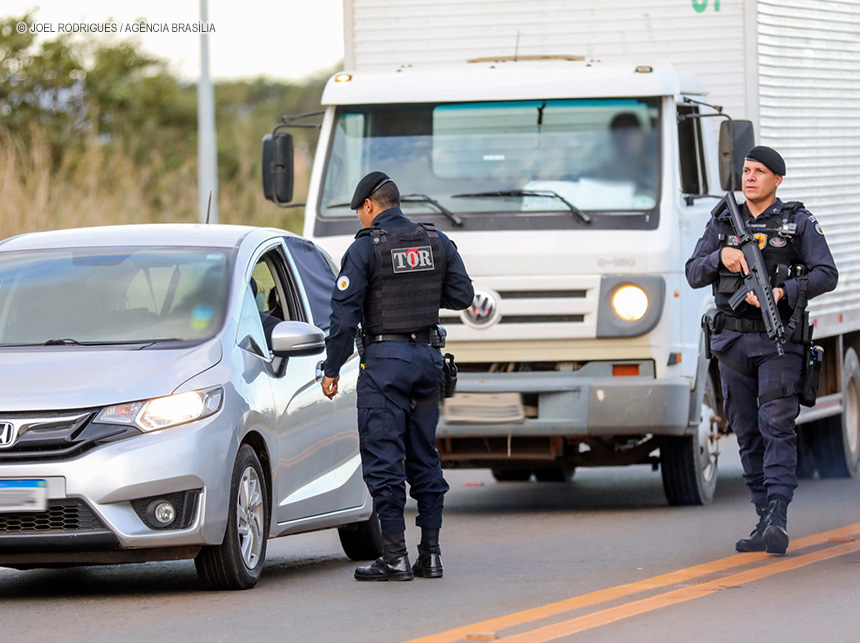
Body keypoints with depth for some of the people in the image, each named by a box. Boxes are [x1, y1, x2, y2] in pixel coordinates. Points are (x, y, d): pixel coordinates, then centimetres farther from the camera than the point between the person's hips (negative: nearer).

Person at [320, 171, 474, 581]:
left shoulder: (365, 248, -8)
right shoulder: (437, 242, 6)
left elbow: (345, 314, -10)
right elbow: (463, 297, 9)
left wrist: (332, 369, -3)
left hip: (384, 361, -6)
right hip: (427, 355, 6)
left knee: (383, 458, -4)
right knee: (424, 458, 12)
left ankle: (395, 558, -8)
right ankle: (430, 554, 11)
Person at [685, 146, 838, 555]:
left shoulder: (799, 223, 1)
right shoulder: (722, 224, 11)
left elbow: (826, 275, -6)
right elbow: (694, 275, 5)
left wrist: (781, 292, -20)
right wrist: (721, 256, -16)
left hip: (779, 341, -4)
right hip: (732, 341, 4)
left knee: (777, 428, -15)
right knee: (747, 434, 6)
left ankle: (777, 518, -23)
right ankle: (766, 522, 11)